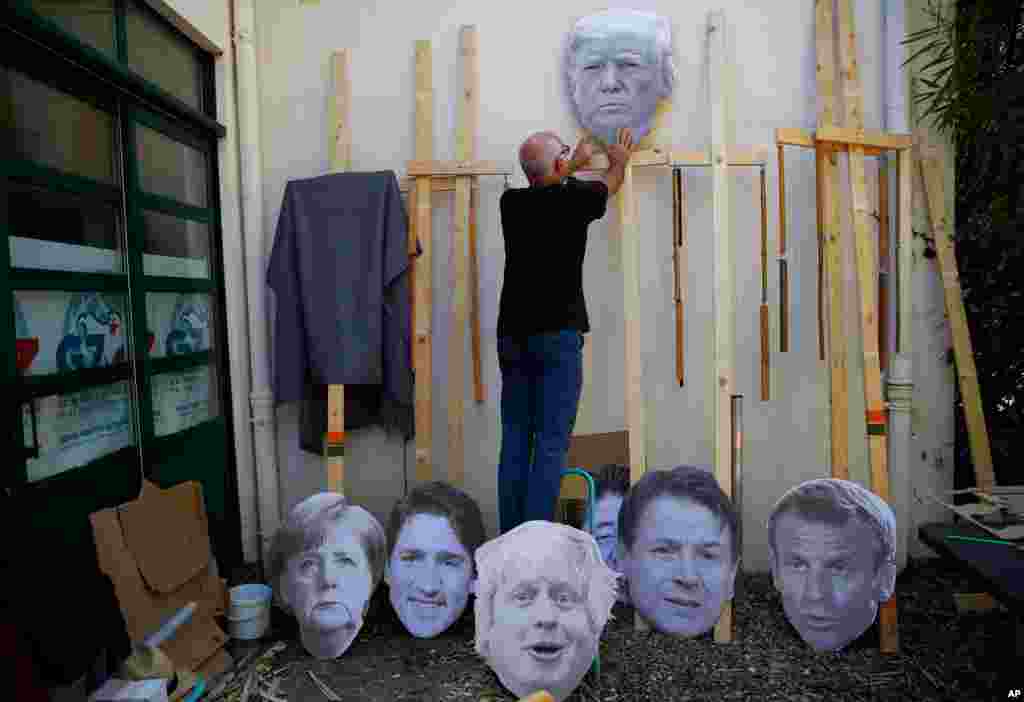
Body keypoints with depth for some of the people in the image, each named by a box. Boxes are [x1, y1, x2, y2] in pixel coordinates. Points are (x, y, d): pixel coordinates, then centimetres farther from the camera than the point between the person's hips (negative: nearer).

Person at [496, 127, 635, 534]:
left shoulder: (512, 202, 7)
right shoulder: (573, 199, -5)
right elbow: (611, 185, 19)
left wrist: (576, 164, 46)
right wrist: (619, 160, 40)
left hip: (513, 336, 6)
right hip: (556, 336, -5)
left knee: (515, 440, 9)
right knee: (551, 443, -2)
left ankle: (510, 537, 15)